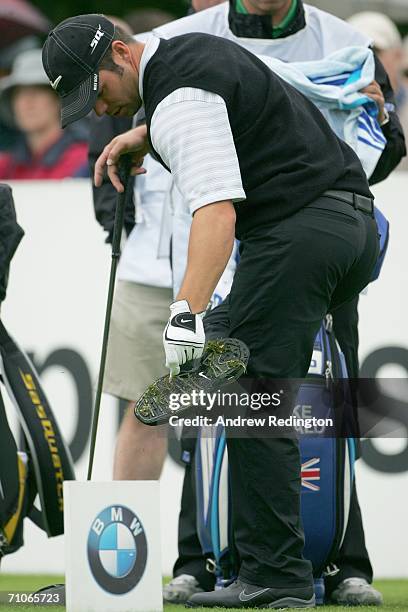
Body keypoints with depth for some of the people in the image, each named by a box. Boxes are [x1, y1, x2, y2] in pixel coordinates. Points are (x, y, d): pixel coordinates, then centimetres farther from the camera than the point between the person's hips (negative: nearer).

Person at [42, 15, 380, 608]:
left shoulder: (178, 99, -16)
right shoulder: (192, 49, 16)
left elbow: (216, 209, -29)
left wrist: (187, 312, -38)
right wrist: (139, 138, 26)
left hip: (297, 230, -11)